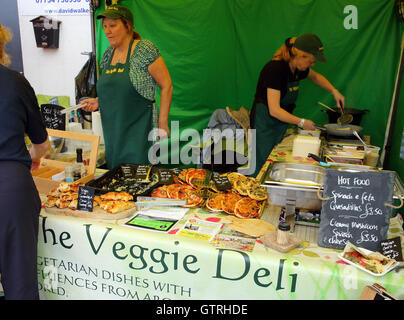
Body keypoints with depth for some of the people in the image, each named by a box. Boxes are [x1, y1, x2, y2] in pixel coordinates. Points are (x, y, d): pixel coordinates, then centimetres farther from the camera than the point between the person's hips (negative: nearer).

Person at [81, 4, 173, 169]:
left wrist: (162, 124, -13)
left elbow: (166, 86, -10)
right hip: (113, 133, 7)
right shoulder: (108, 54, 12)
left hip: (138, 131, -7)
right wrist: (98, 101, 5)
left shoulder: (145, 50, -10)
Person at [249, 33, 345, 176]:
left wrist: (334, 91, 13)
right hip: (264, 123, -8)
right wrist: (301, 122, -20)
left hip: (282, 121, 8)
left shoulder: (298, 68, 1)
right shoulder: (275, 69, -23)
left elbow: (316, 76, 26)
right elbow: (274, 110, -26)